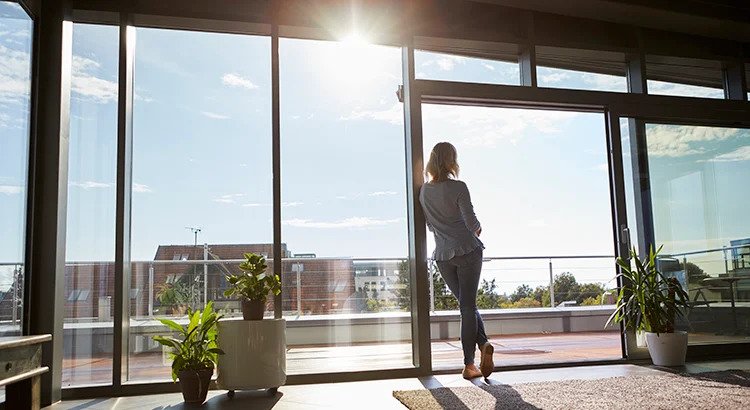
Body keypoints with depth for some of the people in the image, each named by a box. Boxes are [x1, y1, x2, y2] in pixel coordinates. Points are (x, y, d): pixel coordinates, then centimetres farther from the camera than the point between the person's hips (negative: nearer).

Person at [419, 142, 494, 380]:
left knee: (466, 304, 14)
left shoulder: (424, 191, 7)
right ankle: (469, 364, -1)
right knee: (468, 306, 2)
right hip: (467, 251, -4)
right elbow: (471, 222, -12)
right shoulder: (458, 188, -10)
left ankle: (483, 344, -1)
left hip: (442, 255, 4)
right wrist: (477, 229, 9)